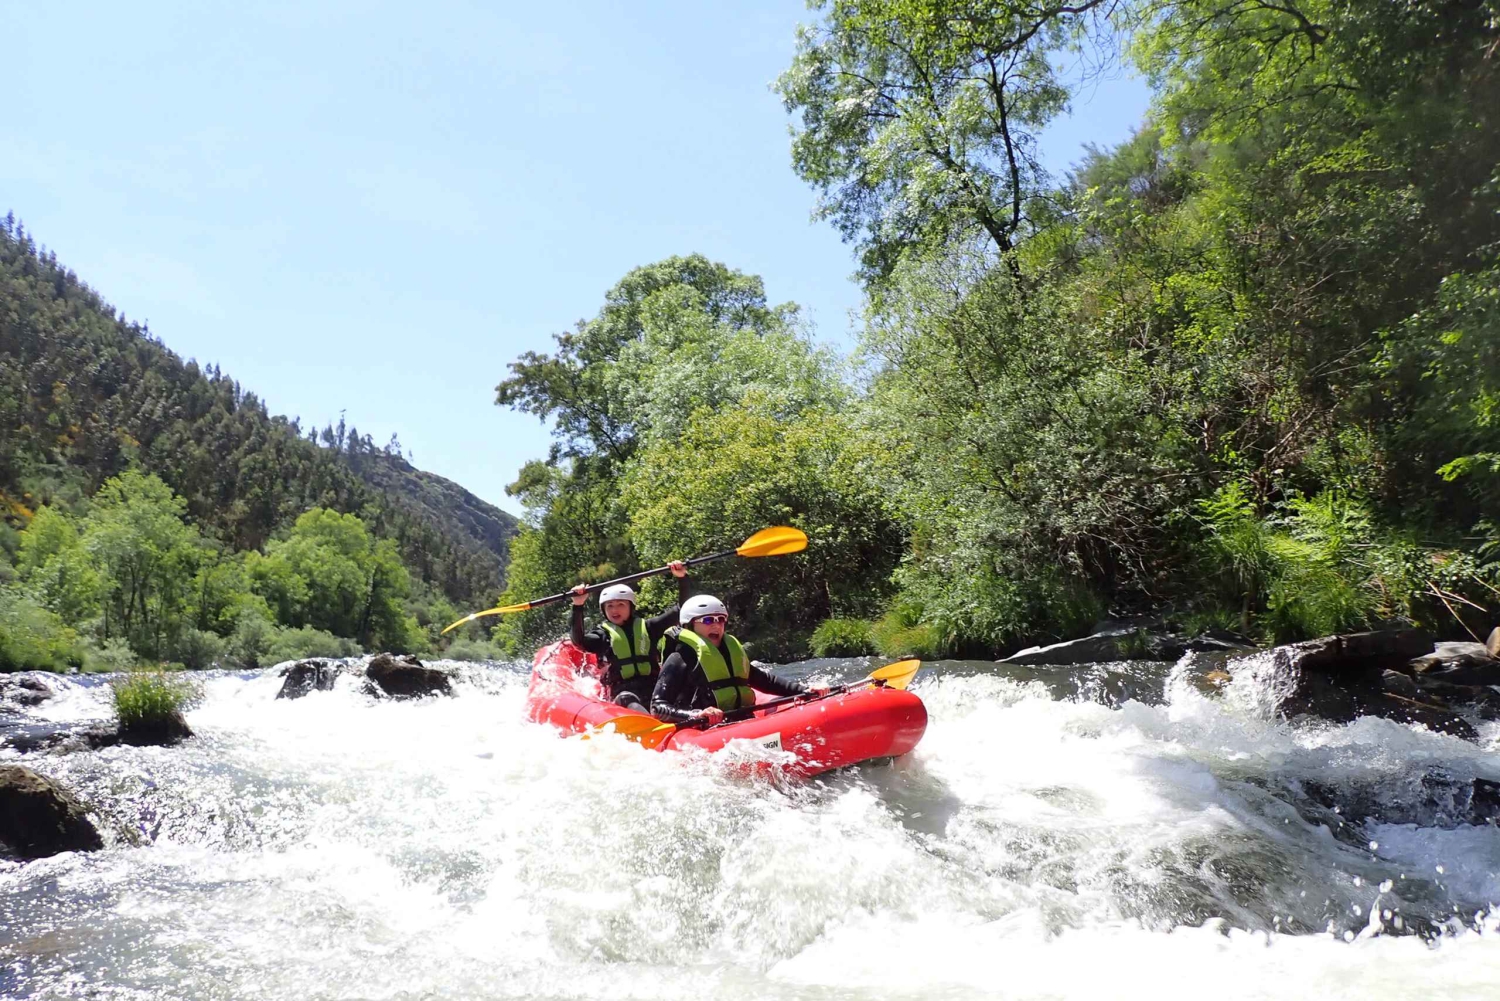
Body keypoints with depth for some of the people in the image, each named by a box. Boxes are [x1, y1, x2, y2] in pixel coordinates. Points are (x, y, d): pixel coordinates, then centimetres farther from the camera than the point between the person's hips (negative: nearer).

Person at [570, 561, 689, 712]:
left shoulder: (647, 627, 22)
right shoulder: (603, 633, 16)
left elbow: (679, 611, 21)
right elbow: (578, 640, -4)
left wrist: (682, 579, 10)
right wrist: (578, 607, -17)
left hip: (654, 687, 4)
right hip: (624, 691, -4)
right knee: (627, 701, -39)